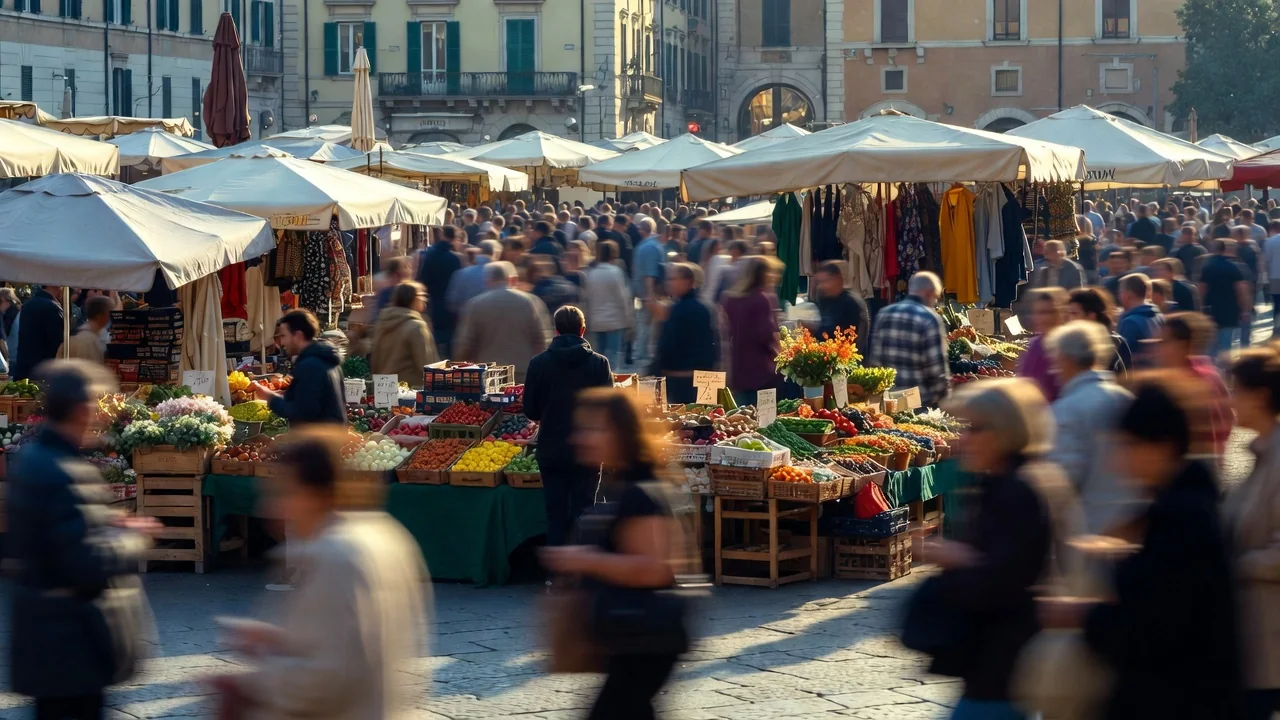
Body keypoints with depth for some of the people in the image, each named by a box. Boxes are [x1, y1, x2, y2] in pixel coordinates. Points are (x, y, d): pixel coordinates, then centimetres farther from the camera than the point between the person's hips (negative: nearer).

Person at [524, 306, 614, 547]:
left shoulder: (539, 363, -6)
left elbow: (530, 411, -1)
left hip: (551, 452, 1)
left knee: (555, 515, 8)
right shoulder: (599, 363, -9)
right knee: (583, 516, 7)